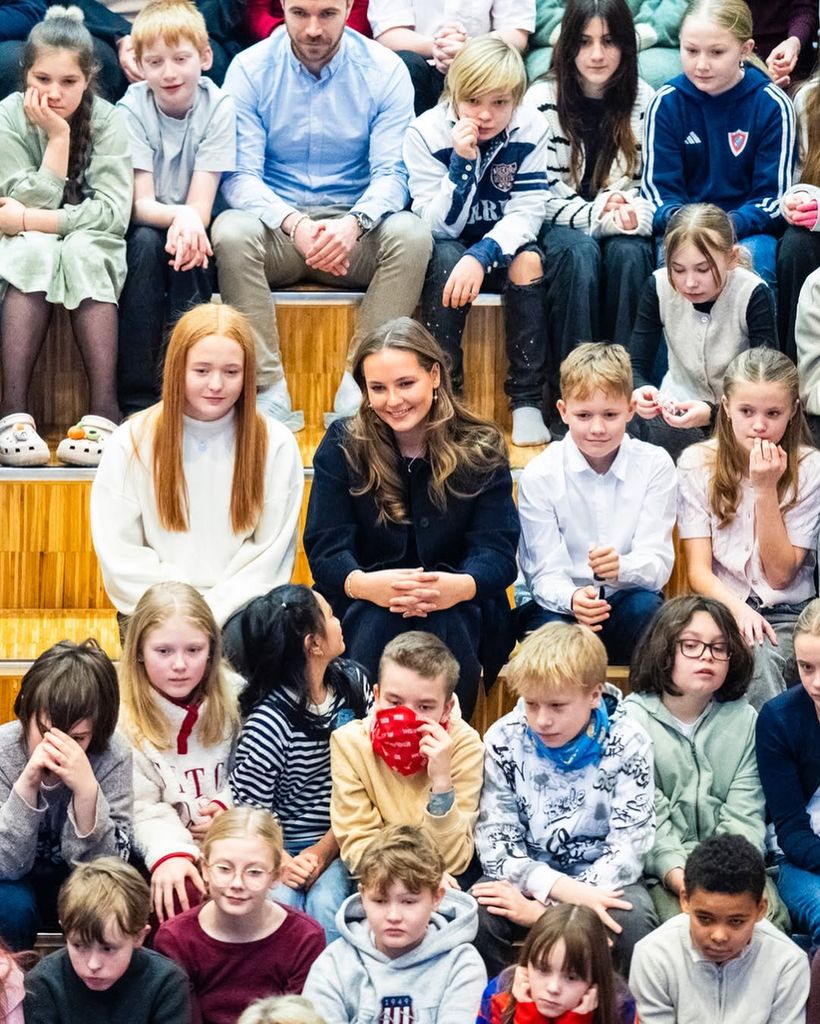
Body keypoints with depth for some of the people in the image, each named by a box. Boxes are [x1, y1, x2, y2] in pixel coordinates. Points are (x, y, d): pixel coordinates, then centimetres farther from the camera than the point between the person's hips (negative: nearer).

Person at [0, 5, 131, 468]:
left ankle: (105, 409, -40)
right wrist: (58, 137, -22)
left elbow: (114, 212, -19)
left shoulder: (107, 121, -9)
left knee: (82, 251, -34)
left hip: (93, 249, 0)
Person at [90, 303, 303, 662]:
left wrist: (215, 611, -10)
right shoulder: (132, 444, 1)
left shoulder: (276, 445, 1)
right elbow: (119, 553, -1)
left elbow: (270, 554, 1)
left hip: (237, 610, 0)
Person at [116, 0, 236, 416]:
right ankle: (137, 402, -30)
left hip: (191, 232, 0)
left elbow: (200, 207, -18)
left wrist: (187, 227, -40)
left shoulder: (218, 107, -14)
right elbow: (140, 204, -19)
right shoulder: (133, 107, -13)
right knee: (145, 242, -31)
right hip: (147, 227, 0)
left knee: (186, 254, -32)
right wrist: (178, 214, -40)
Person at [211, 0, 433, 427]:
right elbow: (240, 176, -9)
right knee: (231, 232, -32)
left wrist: (354, 223, -31)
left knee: (412, 235, -30)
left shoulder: (384, 70, -3)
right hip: (277, 224, 0)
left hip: (353, 229, 0)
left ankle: (359, 383, -25)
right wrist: (293, 224, -30)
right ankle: (269, 388, -29)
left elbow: (392, 173, -8)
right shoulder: (250, 68, -3)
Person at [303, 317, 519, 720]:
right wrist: (365, 584, -34)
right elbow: (325, 548, -9)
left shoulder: (481, 449, 0)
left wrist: (460, 587, -35)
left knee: (450, 623, -34)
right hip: (360, 609, 0)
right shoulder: (341, 447, 1)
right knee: (377, 618, -35)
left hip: (459, 609, 0)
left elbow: (498, 551, -9)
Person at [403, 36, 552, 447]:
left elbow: (526, 212, -17)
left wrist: (481, 255, -35)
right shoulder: (425, 133, -16)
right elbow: (440, 227, -18)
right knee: (446, 258, -34)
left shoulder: (531, 129, -13)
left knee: (529, 261, -31)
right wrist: (462, 162, -32)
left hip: (504, 245, 1)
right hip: (450, 245, -1)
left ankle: (527, 398, -24)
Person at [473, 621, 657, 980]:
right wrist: (561, 888, -28)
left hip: (601, 878, -1)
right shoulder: (503, 740, -7)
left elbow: (627, 850, -14)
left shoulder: (627, 744, -10)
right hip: (528, 875, 1)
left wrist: (543, 908, -24)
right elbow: (494, 845, -9)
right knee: (477, 915, -30)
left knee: (632, 920, -34)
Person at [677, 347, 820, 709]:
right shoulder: (697, 464, 0)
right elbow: (698, 570, -2)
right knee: (756, 655, -34)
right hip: (722, 608, 0)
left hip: (788, 615, 0)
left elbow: (780, 575, -4)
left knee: (766, 657, -34)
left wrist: (767, 489, -13)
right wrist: (738, 609, -22)